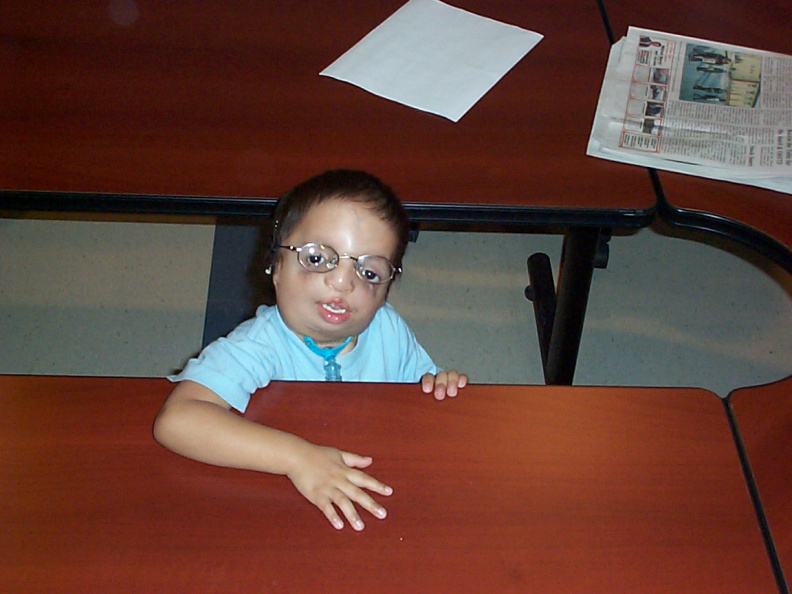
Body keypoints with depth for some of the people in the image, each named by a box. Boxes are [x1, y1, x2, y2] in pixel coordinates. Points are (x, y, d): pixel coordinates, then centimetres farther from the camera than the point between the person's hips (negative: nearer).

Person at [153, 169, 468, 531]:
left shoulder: (388, 329, -5)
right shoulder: (257, 348, -23)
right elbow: (175, 420, -37)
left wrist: (438, 387, -11)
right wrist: (299, 457, -42)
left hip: (379, 498, 4)